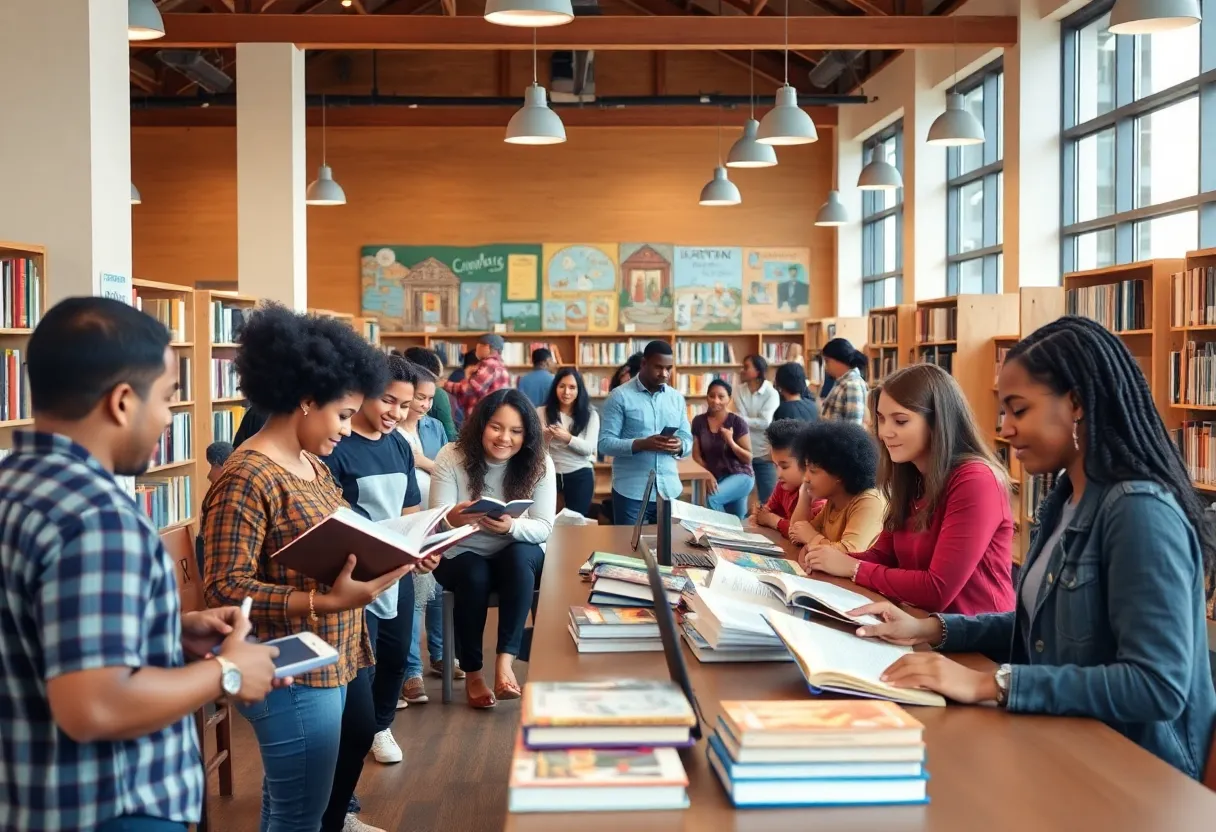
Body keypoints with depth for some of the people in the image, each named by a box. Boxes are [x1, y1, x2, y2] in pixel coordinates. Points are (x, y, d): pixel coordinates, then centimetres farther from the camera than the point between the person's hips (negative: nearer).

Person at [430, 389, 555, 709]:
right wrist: (452, 519, -41)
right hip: (461, 555, -1)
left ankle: (505, 659, -30)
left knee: (520, 555, -33)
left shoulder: (539, 464, -9)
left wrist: (511, 526, -36)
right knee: (474, 576, -33)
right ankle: (472, 673, -14)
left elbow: (544, 527, -13)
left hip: (519, 556, 1)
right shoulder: (452, 457, -12)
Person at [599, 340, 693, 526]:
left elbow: (688, 440, 11)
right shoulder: (619, 396, -5)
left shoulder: (677, 398, 11)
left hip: (669, 490, 4)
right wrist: (641, 444, -24)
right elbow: (605, 443, -10)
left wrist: (679, 446, -13)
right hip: (631, 492, -4)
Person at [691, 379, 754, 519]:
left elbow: (748, 458, -10)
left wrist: (731, 442, -25)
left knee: (712, 500, -28)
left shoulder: (737, 422, -12)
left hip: (740, 475, -4)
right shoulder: (699, 421, -2)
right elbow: (696, 455, 1)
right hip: (716, 479, 4)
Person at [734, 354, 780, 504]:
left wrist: (741, 419, -11)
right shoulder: (739, 391, 2)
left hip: (764, 452, -2)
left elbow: (765, 423, -15)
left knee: (767, 499, 4)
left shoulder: (771, 393, -5)